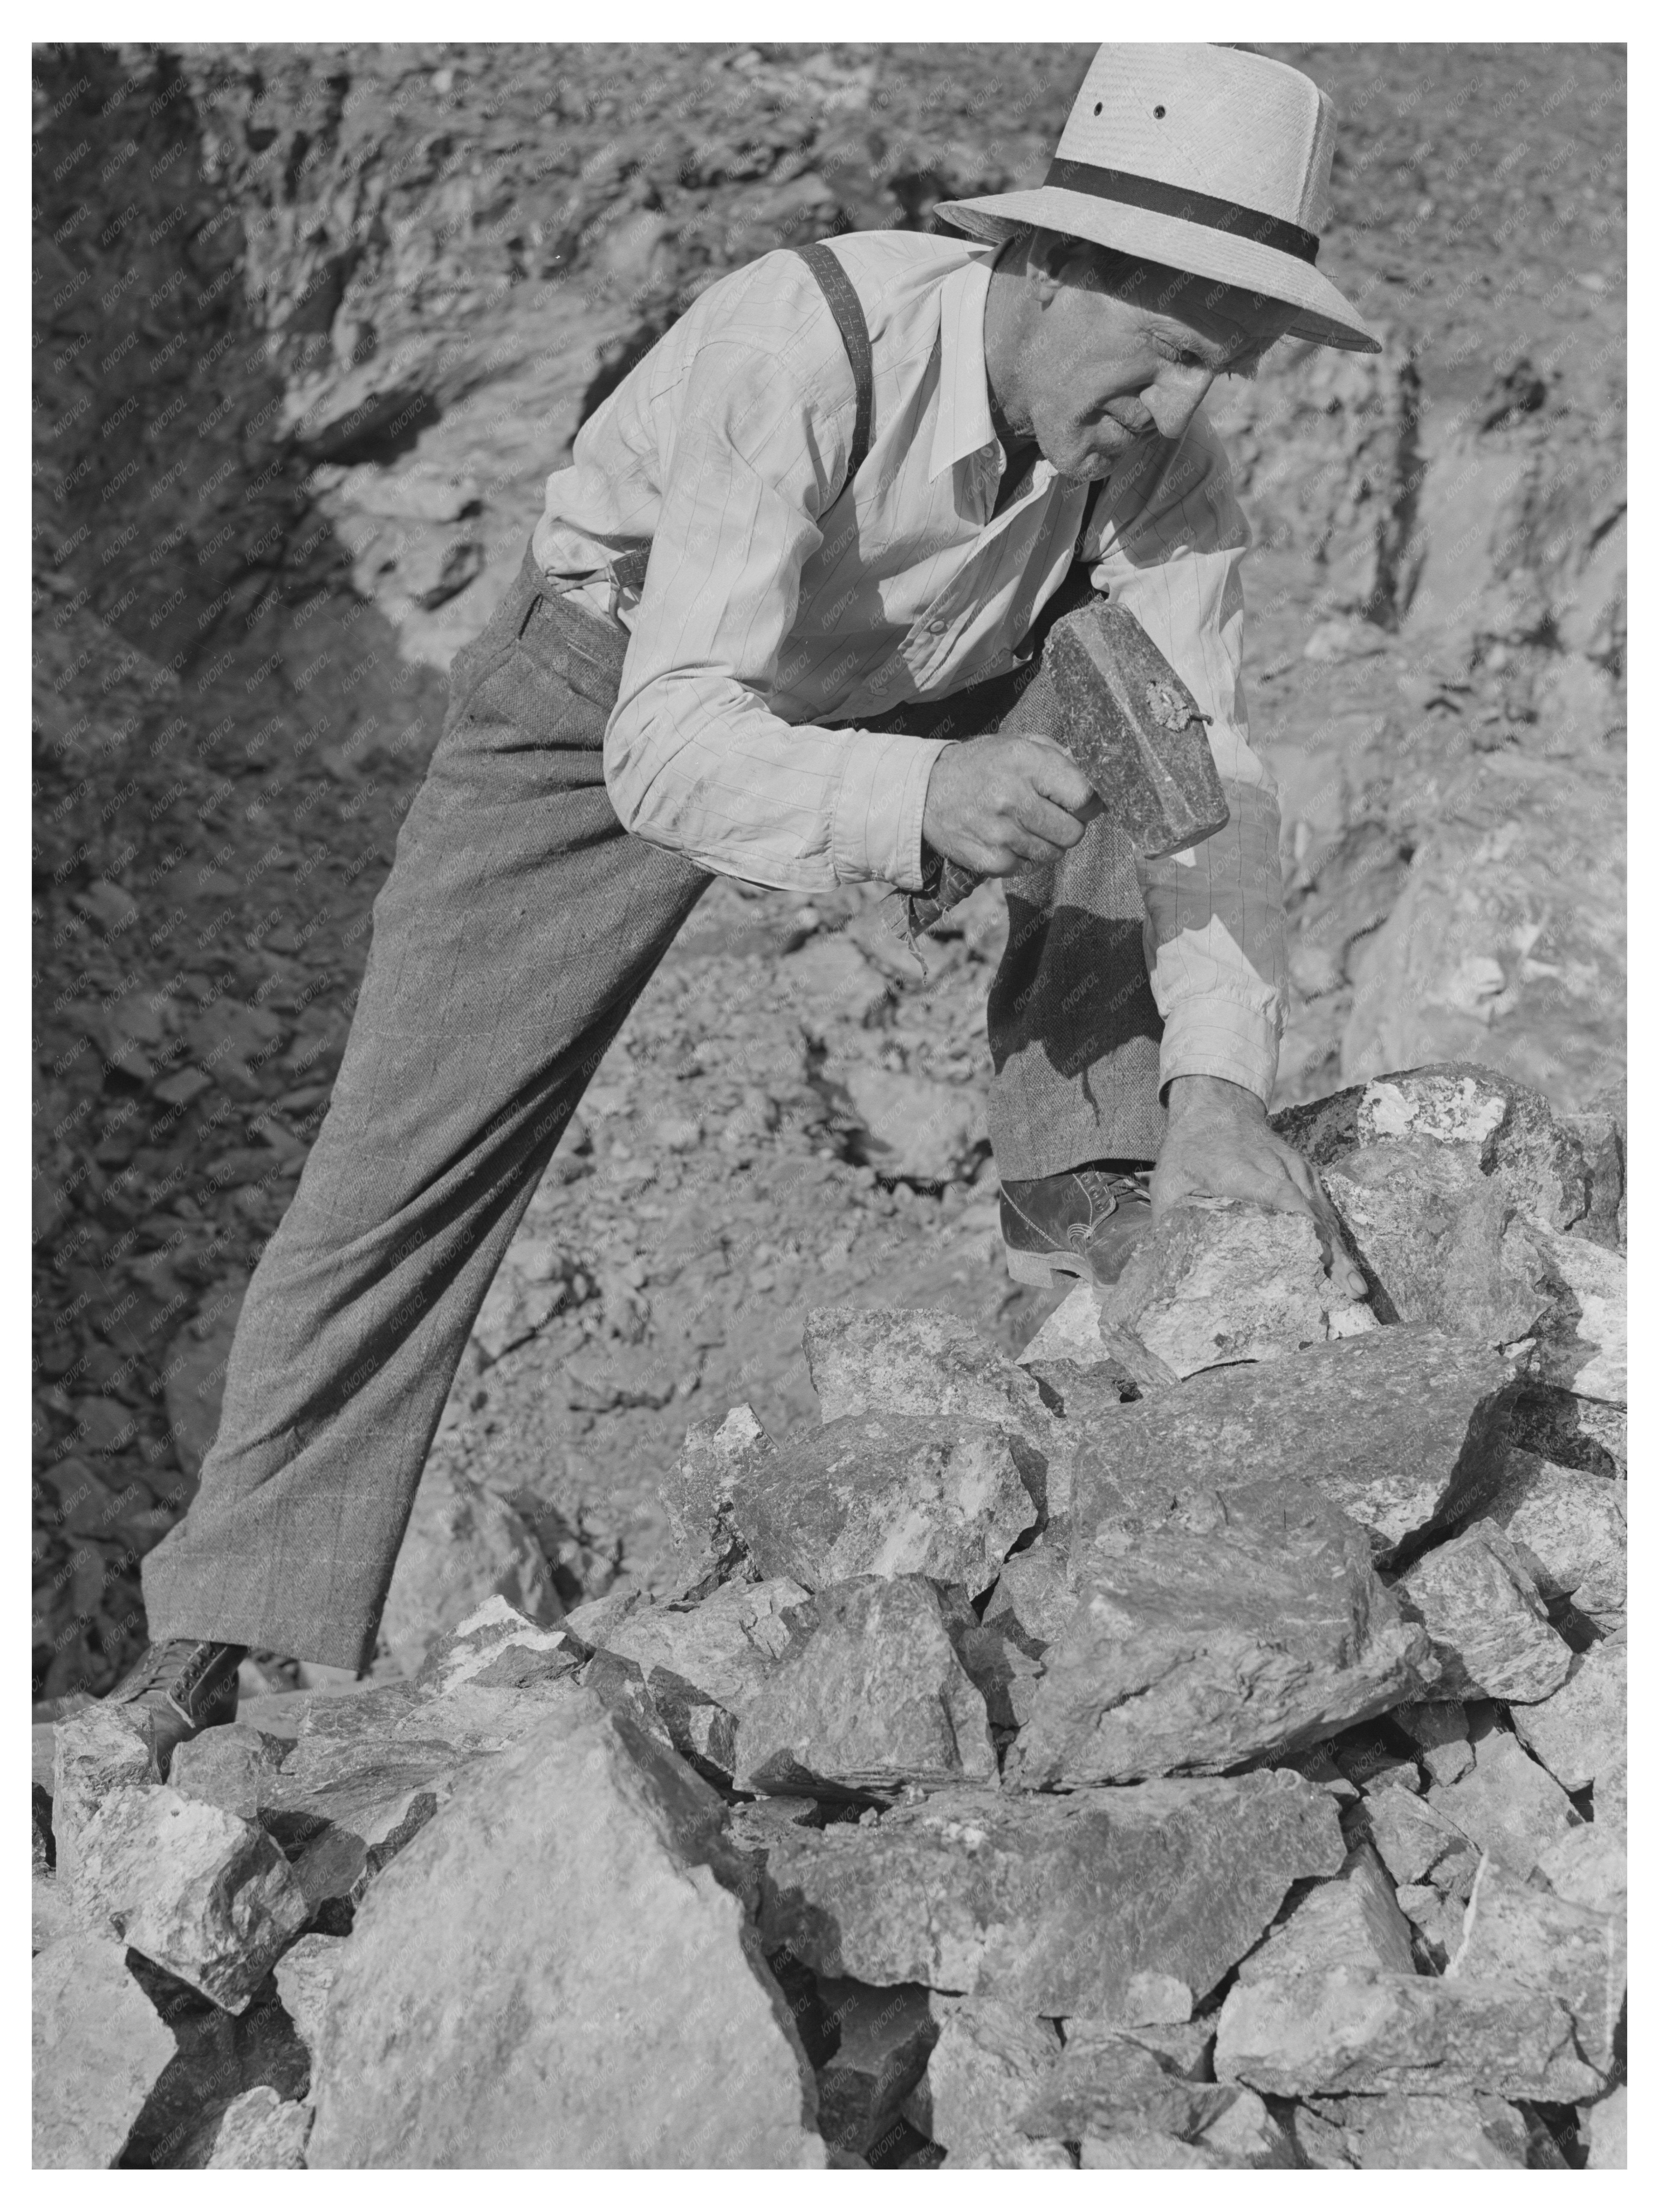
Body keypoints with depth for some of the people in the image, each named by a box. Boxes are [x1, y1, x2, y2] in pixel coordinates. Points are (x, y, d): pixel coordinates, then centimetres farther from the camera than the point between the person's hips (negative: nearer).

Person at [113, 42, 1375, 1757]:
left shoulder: (1157, 450, -21)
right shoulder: (802, 348, -37)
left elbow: (1208, 772, -21)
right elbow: (671, 754, -44)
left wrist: (1217, 1076, -34)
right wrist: (919, 798, -62)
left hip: (902, 691, 5)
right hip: (612, 697, -4)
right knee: (407, 1158, -9)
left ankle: (1094, 1226, -6)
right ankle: (209, 1647, 2)